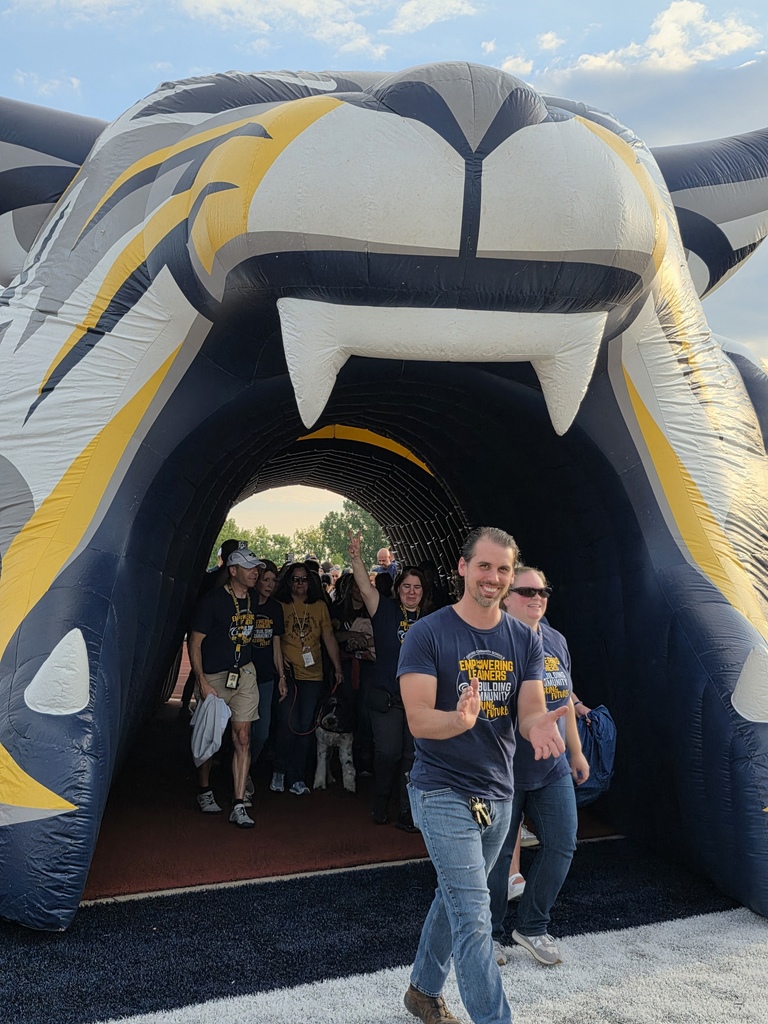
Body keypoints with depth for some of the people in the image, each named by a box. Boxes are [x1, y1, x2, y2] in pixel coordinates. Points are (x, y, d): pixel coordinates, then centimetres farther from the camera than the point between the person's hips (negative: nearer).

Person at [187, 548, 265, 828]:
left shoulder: (254, 599, 5)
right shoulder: (213, 600, -12)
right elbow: (194, 642, -10)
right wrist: (202, 682, -17)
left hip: (244, 674, 4)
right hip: (214, 677, -4)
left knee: (242, 737, -3)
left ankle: (239, 805, 1)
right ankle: (204, 792, 34)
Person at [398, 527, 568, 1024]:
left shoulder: (525, 640, 1)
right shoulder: (428, 634, -14)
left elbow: (530, 711, -5)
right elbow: (419, 719, -20)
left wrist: (538, 724, -30)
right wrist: (462, 720, -41)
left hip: (499, 792, 6)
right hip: (444, 792, -5)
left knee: (455, 898, 21)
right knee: (474, 917, -7)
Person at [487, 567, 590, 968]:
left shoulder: (556, 641, 7)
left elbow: (566, 699, 16)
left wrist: (576, 751, 19)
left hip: (552, 769, 6)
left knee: (562, 845, 8)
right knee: (499, 854, 6)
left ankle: (532, 927, 28)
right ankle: (490, 933, 28)